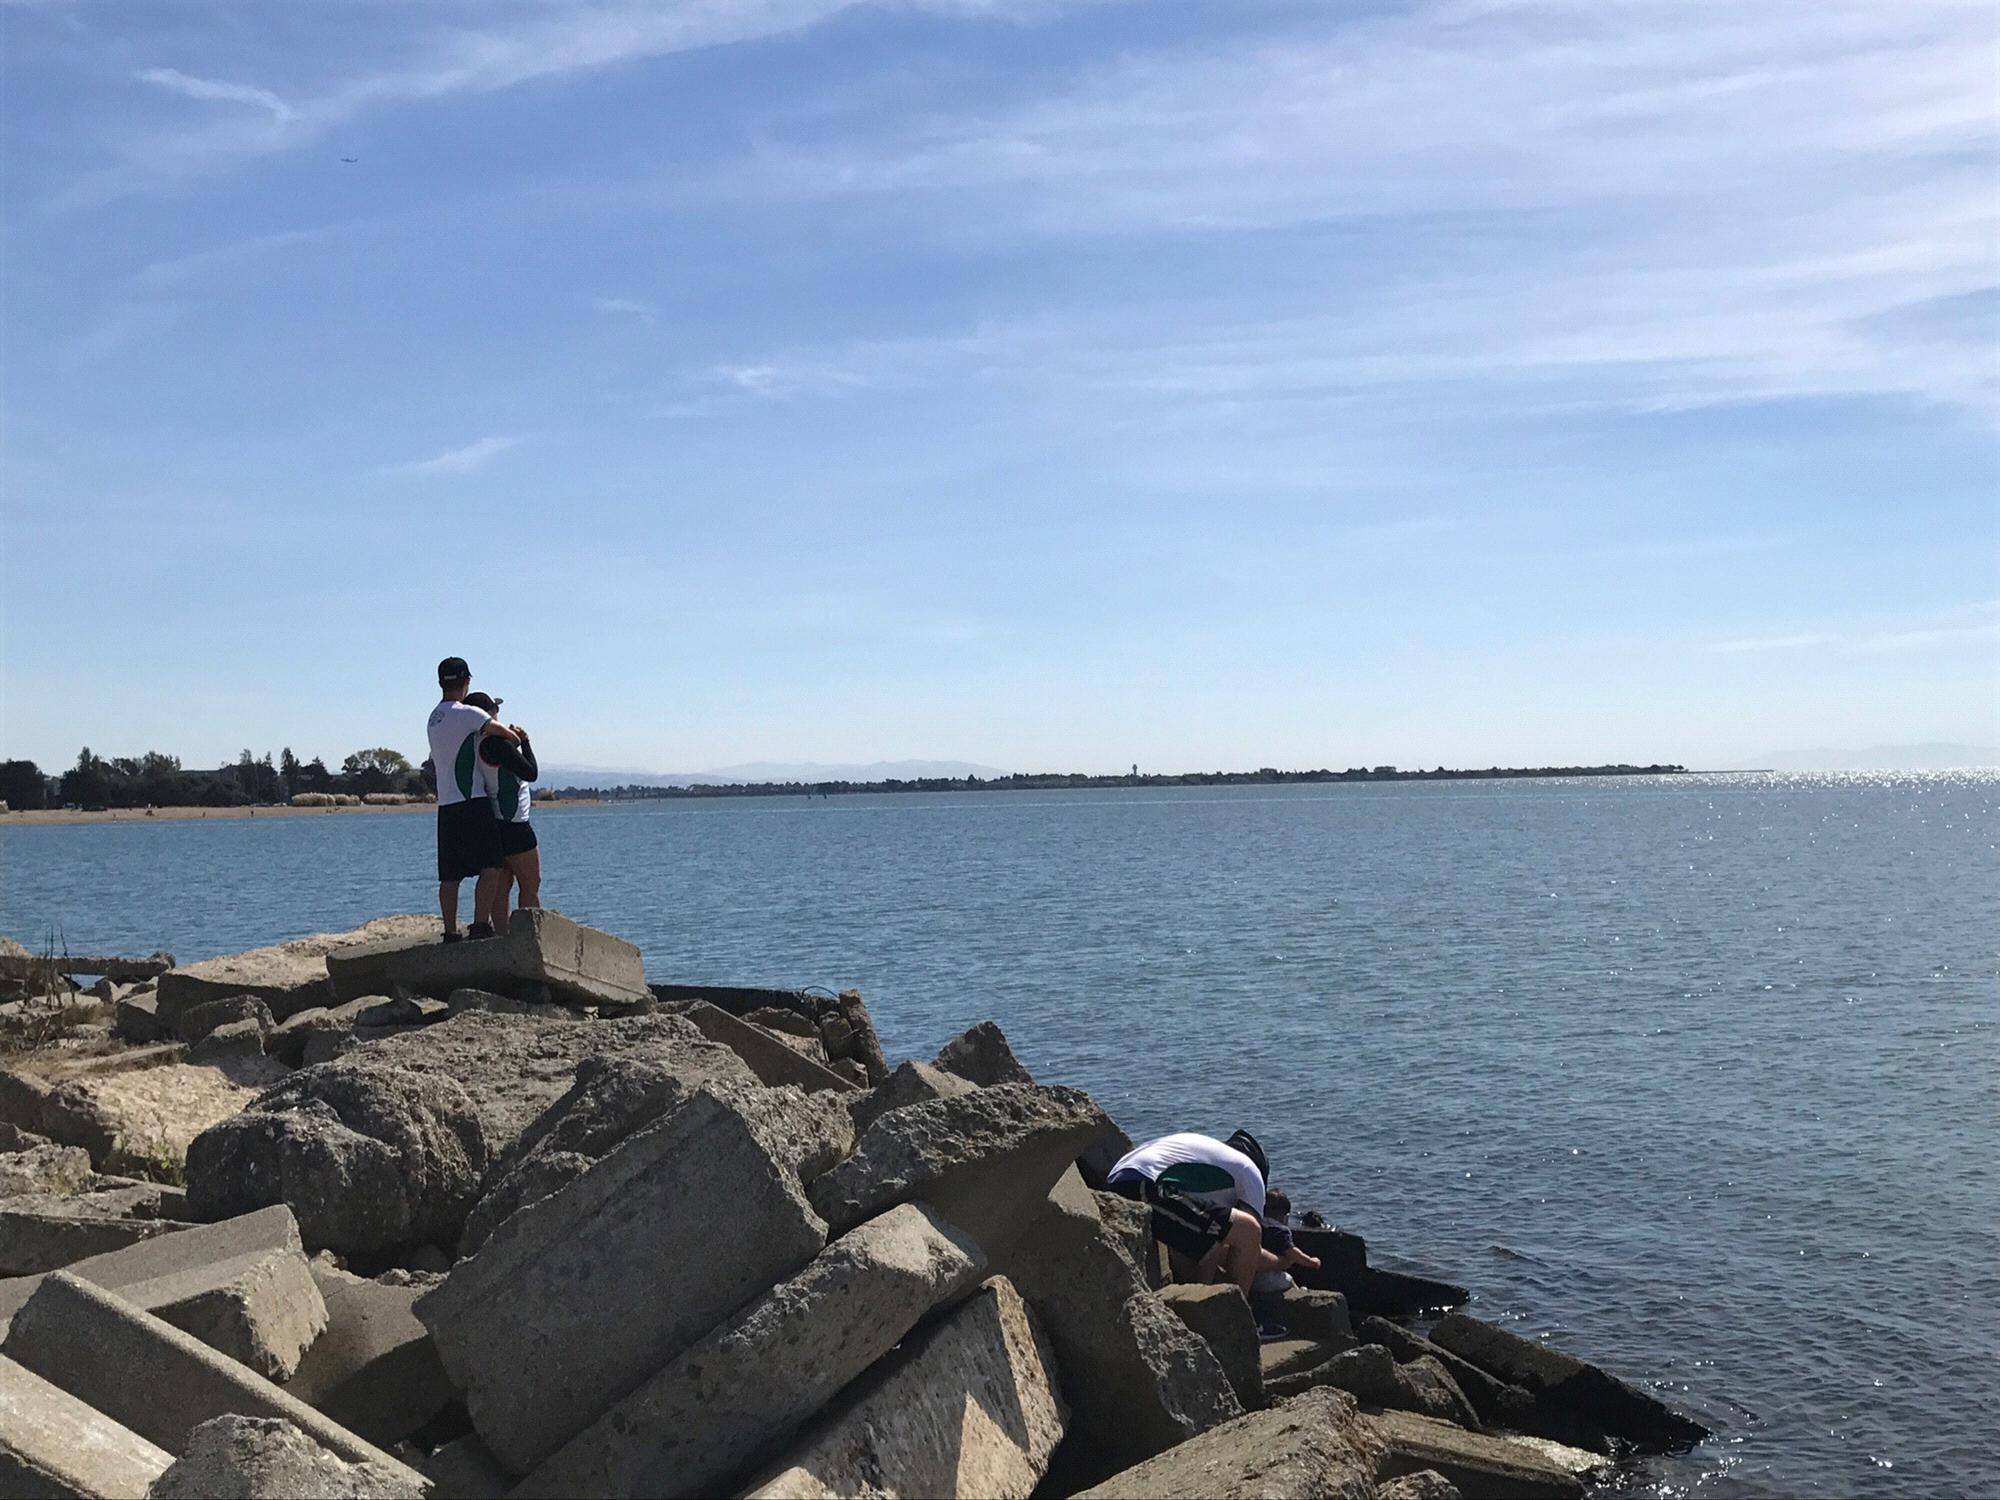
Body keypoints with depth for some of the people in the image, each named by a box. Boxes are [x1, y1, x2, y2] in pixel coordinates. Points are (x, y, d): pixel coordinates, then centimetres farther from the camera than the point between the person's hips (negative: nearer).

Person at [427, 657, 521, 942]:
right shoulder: (466, 713, -9)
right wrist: (517, 740, 12)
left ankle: (450, 932, 10)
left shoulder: (433, 719, 17)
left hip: (446, 804, 8)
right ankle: (480, 925, -15)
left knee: (450, 874, 8)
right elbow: (505, 733, -12)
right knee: (491, 865, -8)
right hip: (472, 801, -8)